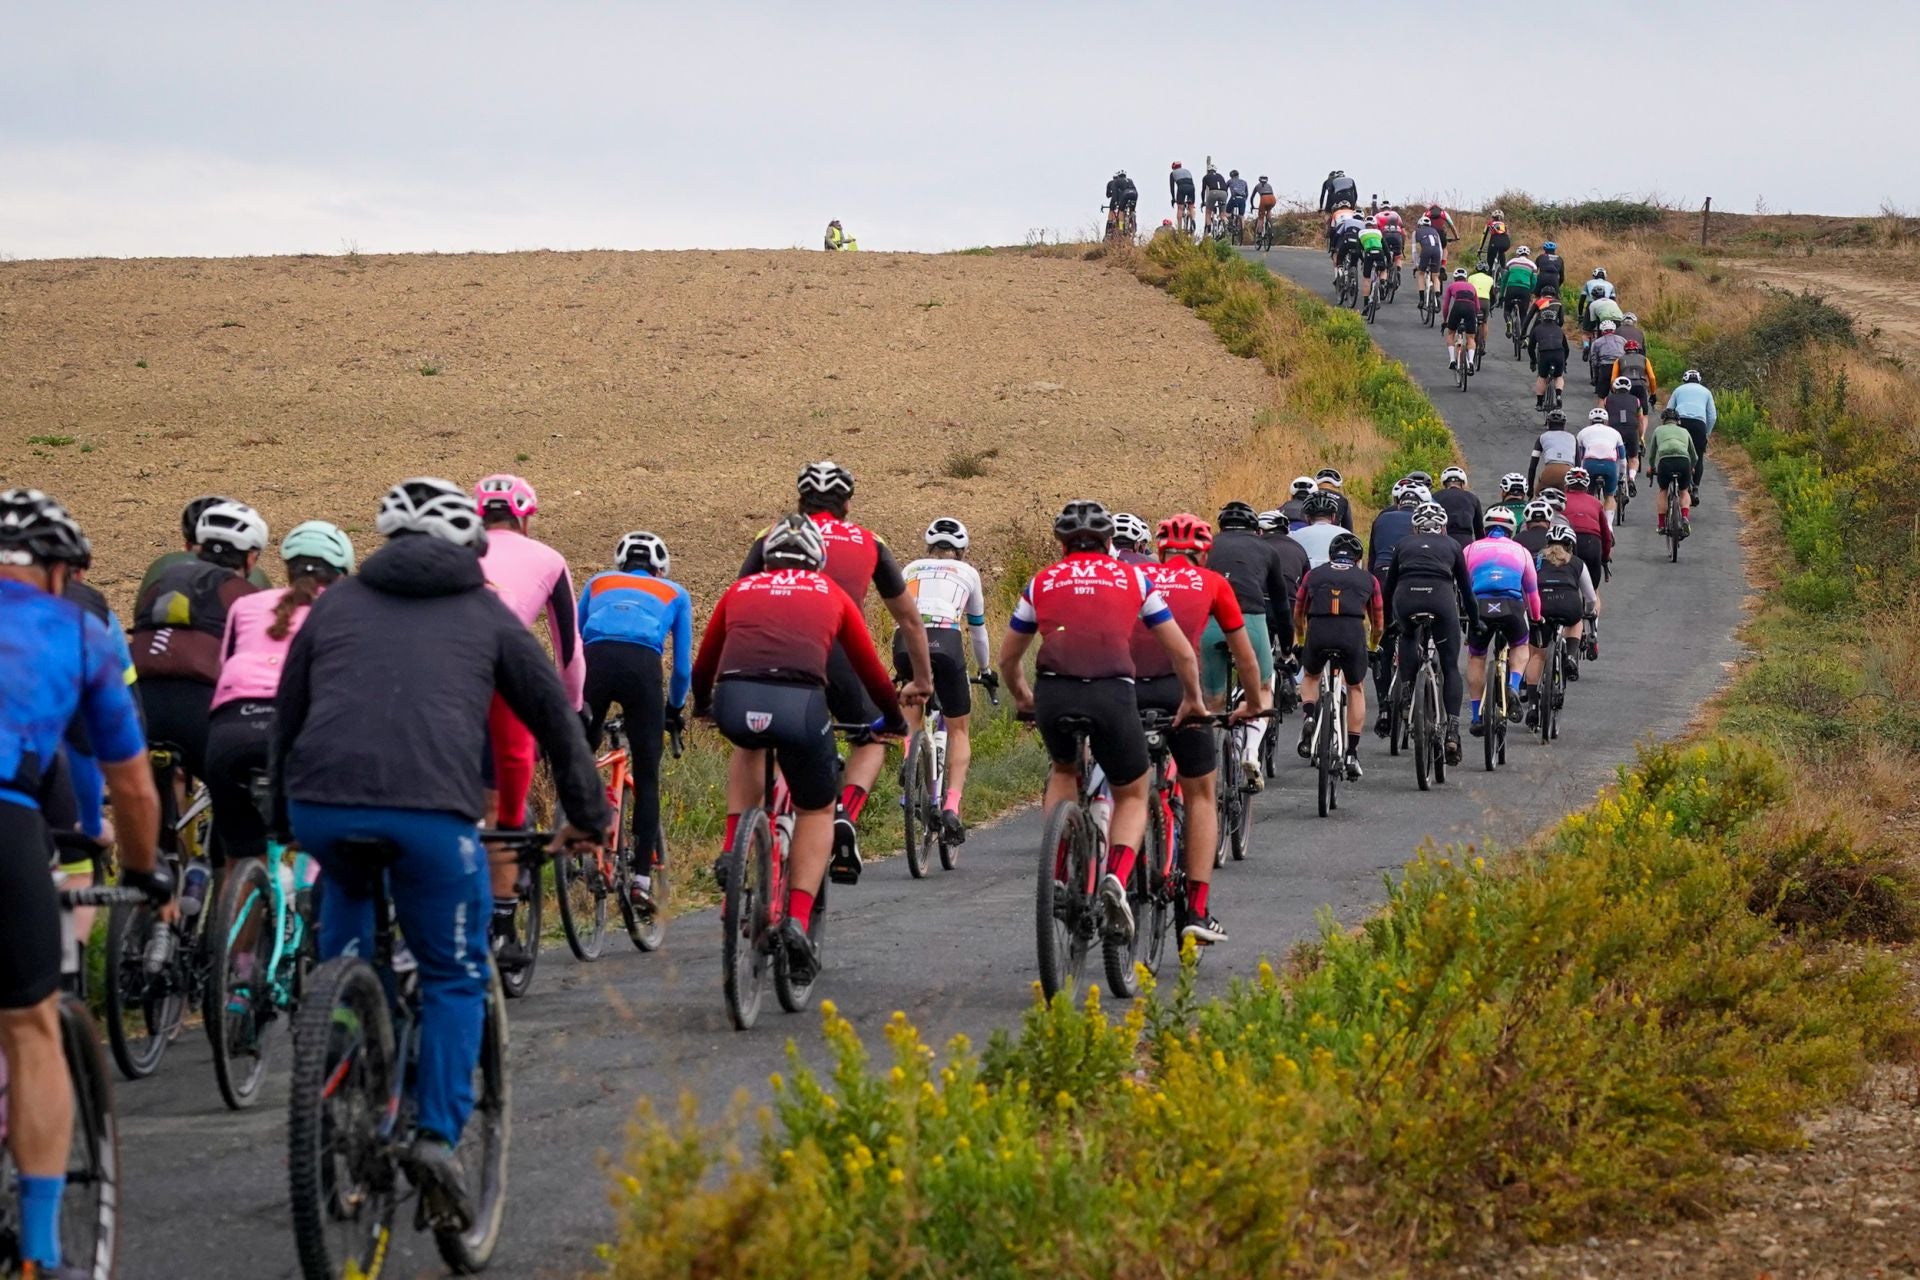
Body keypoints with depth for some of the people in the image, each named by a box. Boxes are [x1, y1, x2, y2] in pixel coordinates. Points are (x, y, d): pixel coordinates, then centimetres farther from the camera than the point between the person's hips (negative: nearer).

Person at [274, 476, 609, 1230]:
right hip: (432, 809, -2)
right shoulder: (486, 615, 20)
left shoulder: (335, 604, 24)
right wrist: (589, 817, 37)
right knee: (455, 976, 15)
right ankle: (439, 1134, -2)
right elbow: (556, 719, 24)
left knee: (346, 886, 37)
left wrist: (282, 821, 41)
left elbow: (286, 720, 28)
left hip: (322, 804, 2)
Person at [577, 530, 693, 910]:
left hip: (594, 661, 1)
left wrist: (574, 699, 39)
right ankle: (641, 878, -2)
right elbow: (683, 664, 26)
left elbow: (573, 643, 30)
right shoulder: (675, 594, 29)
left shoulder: (597, 583, 32)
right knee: (646, 777, 5)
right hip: (643, 666, -1)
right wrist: (675, 708, 41)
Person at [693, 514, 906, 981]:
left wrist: (702, 707, 59)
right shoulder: (830, 594, 26)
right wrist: (894, 719, 50)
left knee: (749, 745, 39)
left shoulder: (741, 590, 29)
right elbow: (870, 668, 32)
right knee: (816, 811, 23)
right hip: (800, 704, -2)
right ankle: (799, 920, 5)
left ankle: (734, 851, 25)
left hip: (735, 702, 2)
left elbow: (703, 665, 38)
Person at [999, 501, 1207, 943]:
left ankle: (1060, 872, 18)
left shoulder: (1041, 582, 20)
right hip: (1113, 694, -2)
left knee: (1063, 770, 33)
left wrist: (1021, 698, 46)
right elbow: (1181, 651, 19)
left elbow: (1007, 657, 28)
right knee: (1132, 795, 19)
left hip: (1053, 694, 2)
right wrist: (1192, 699, 34)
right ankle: (1116, 880, -8)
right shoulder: (1132, 578, 17)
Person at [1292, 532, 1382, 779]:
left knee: (1311, 676, 31)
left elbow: (1297, 615, 30)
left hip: (1318, 632, 1)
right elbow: (1378, 625, 27)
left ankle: (1308, 717, 4)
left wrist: (1301, 639, 50)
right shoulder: (1368, 579, 23)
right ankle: (1352, 753, 16)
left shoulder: (1314, 574, 24)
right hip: (1352, 632, -1)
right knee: (1356, 689, 22)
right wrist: (1372, 645, 49)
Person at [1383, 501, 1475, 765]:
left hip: (1405, 597, 1)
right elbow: (1466, 587, 26)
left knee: (1407, 635, 34)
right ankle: (1452, 731, -3)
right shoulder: (1451, 545, 23)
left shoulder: (1403, 544, 25)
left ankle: (1407, 688, 18)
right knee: (1450, 667, 8)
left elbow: (1388, 586, 26)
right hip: (1441, 597, -1)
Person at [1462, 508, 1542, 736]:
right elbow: (1532, 590, 31)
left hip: (1480, 606, 0)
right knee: (1520, 647, 28)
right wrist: (1536, 617, 46)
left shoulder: (1471, 550, 22)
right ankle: (1514, 688, 1)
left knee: (1475, 658, 19)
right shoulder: (1520, 551, 24)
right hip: (1512, 606, 0)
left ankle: (1477, 717, 16)